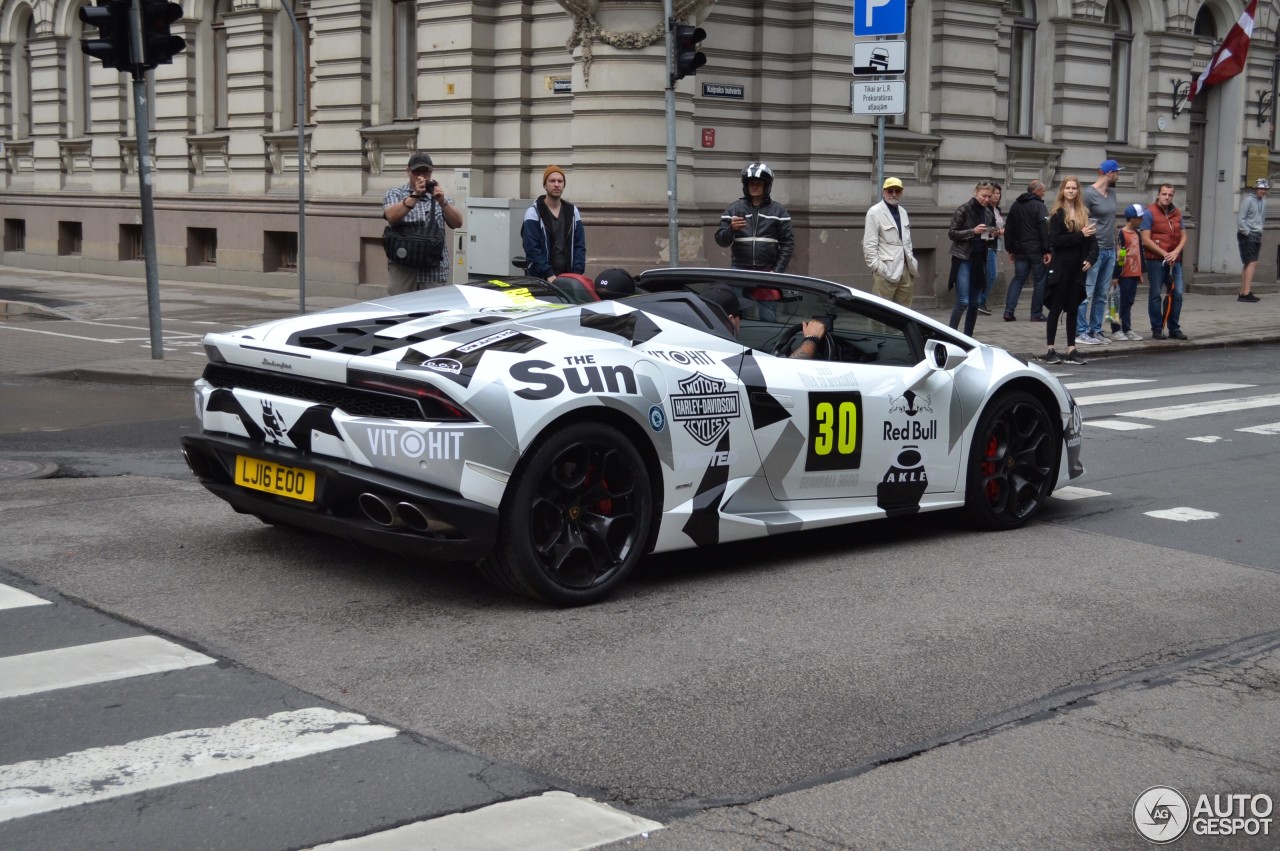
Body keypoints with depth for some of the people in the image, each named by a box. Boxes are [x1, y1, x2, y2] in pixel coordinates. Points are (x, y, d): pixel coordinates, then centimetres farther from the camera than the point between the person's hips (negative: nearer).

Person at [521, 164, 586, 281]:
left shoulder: (573, 212, 13)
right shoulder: (534, 212, -1)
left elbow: (579, 245, 10)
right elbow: (532, 248, -8)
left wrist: (577, 273, -5)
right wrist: (549, 275, -16)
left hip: (568, 277, 4)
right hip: (540, 278, -4)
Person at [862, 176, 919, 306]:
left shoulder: (903, 212, 15)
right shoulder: (874, 212, -7)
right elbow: (869, 245, -11)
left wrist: (911, 261, 14)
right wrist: (877, 267, -15)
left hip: (904, 269, 7)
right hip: (886, 270, -7)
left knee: (904, 309, 10)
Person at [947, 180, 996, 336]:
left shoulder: (988, 212, 10)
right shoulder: (963, 210, -6)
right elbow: (952, 233, -7)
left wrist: (992, 233, -1)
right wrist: (973, 231, -19)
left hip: (979, 260, 6)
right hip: (963, 259, -6)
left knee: (974, 303, 7)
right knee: (963, 301, -13)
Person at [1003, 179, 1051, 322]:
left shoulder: (1015, 206, 13)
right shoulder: (1039, 205, -10)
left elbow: (1008, 229, 16)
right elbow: (1044, 229, -17)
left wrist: (1011, 249, 20)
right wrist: (1047, 250, -16)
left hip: (1020, 250, 6)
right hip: (1036, 251, -6)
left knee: (1018, 278, 11)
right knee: (1040, 281, 3)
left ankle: (1009, 311, -1)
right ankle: (1036, 314, 4)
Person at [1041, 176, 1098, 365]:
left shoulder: (1084, 213, 11)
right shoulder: (1057, 213, -4)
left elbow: (1092, 238, 9)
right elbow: (1054, 240, -15)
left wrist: (1091, 259, -6)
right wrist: (1080, 235, -19)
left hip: (1078, 268, 5)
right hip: (1060, 267, -5)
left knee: (1073, 309, 8)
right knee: (1056, 308, -1)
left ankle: (1071, 351, 11)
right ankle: (1050, 350, 3)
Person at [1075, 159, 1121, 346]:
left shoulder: (1112, 193, 14)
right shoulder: (1089, 194, -9)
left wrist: (1117, 244, 14)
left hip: (1110, 251, 8)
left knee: (1102, 295, 10)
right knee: (1087, 293, -6)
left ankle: (1096, 330, 15)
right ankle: (1081, 332, -2)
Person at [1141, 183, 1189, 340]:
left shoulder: (1177, 213, 13)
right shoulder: (1150, 213, -4)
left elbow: (1183, 237, 13)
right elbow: (1146, 240, -10)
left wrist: (1176, 252, -6)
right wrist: (1164, 254, -12)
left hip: (1174, 261, 5)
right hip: (1156, 261, -5)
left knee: (1177, 294, 4)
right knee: (1155, 295, 1)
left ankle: (1174, 329, 13)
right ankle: (1157, 329, 7)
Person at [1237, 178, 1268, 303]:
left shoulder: (1263, 201, 15)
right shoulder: (1248, 200, -9)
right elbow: (1240, 219, -13)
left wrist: (1260, 233, 20)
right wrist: (1247, 232, -14)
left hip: (1257, 236, 8)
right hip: (1247, 236, -8)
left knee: (1248, 264, 9)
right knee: (1252, 263, -15)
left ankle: (1242, 293, 12)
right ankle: (1246, 293, -18)